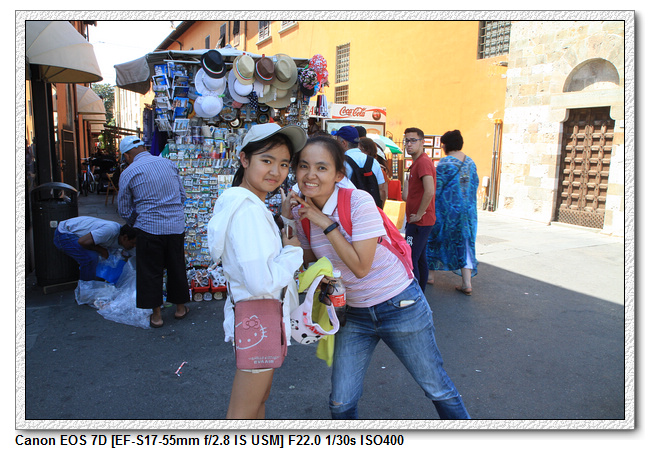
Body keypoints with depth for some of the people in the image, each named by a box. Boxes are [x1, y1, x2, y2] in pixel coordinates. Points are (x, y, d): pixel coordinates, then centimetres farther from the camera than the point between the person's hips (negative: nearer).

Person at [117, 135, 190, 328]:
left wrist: (135, 223, 23)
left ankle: (156, 315, 17)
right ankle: (180, 308, 29)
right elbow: (182, 195, 12)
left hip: (149, 228, -3)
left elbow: (124, 209, 5)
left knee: (150, 272, 10)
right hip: (177, 226, 4)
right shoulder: (169, 164, 6)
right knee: (176, 268, 16)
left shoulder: (128, 173, -4)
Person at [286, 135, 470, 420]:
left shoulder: (359, 202, -22)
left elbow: (360, 267, -25)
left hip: (399, 306, -4)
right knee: (341, 403, 7)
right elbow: (310, 262, 6)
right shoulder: (301, 213, -5)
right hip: (354, 313, 5)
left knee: (438, 389, 14)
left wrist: (326, 224, -25)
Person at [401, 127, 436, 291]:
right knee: (419, 259, 16)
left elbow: (430, 191, -28)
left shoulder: (423, 161, -17)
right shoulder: (417, 162, 17)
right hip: (419, 221, 11)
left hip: (419, 222, -11)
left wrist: (419, 214, -20)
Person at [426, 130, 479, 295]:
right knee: (464, 243, 8)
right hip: (467, 210, 5)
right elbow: (475, 184, 13)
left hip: (447, 211, -5)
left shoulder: (445, 163, -14)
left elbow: (435, 189, -15)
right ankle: (467, 283, 6)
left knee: (435, 240, 12)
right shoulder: (470, 162, 5)